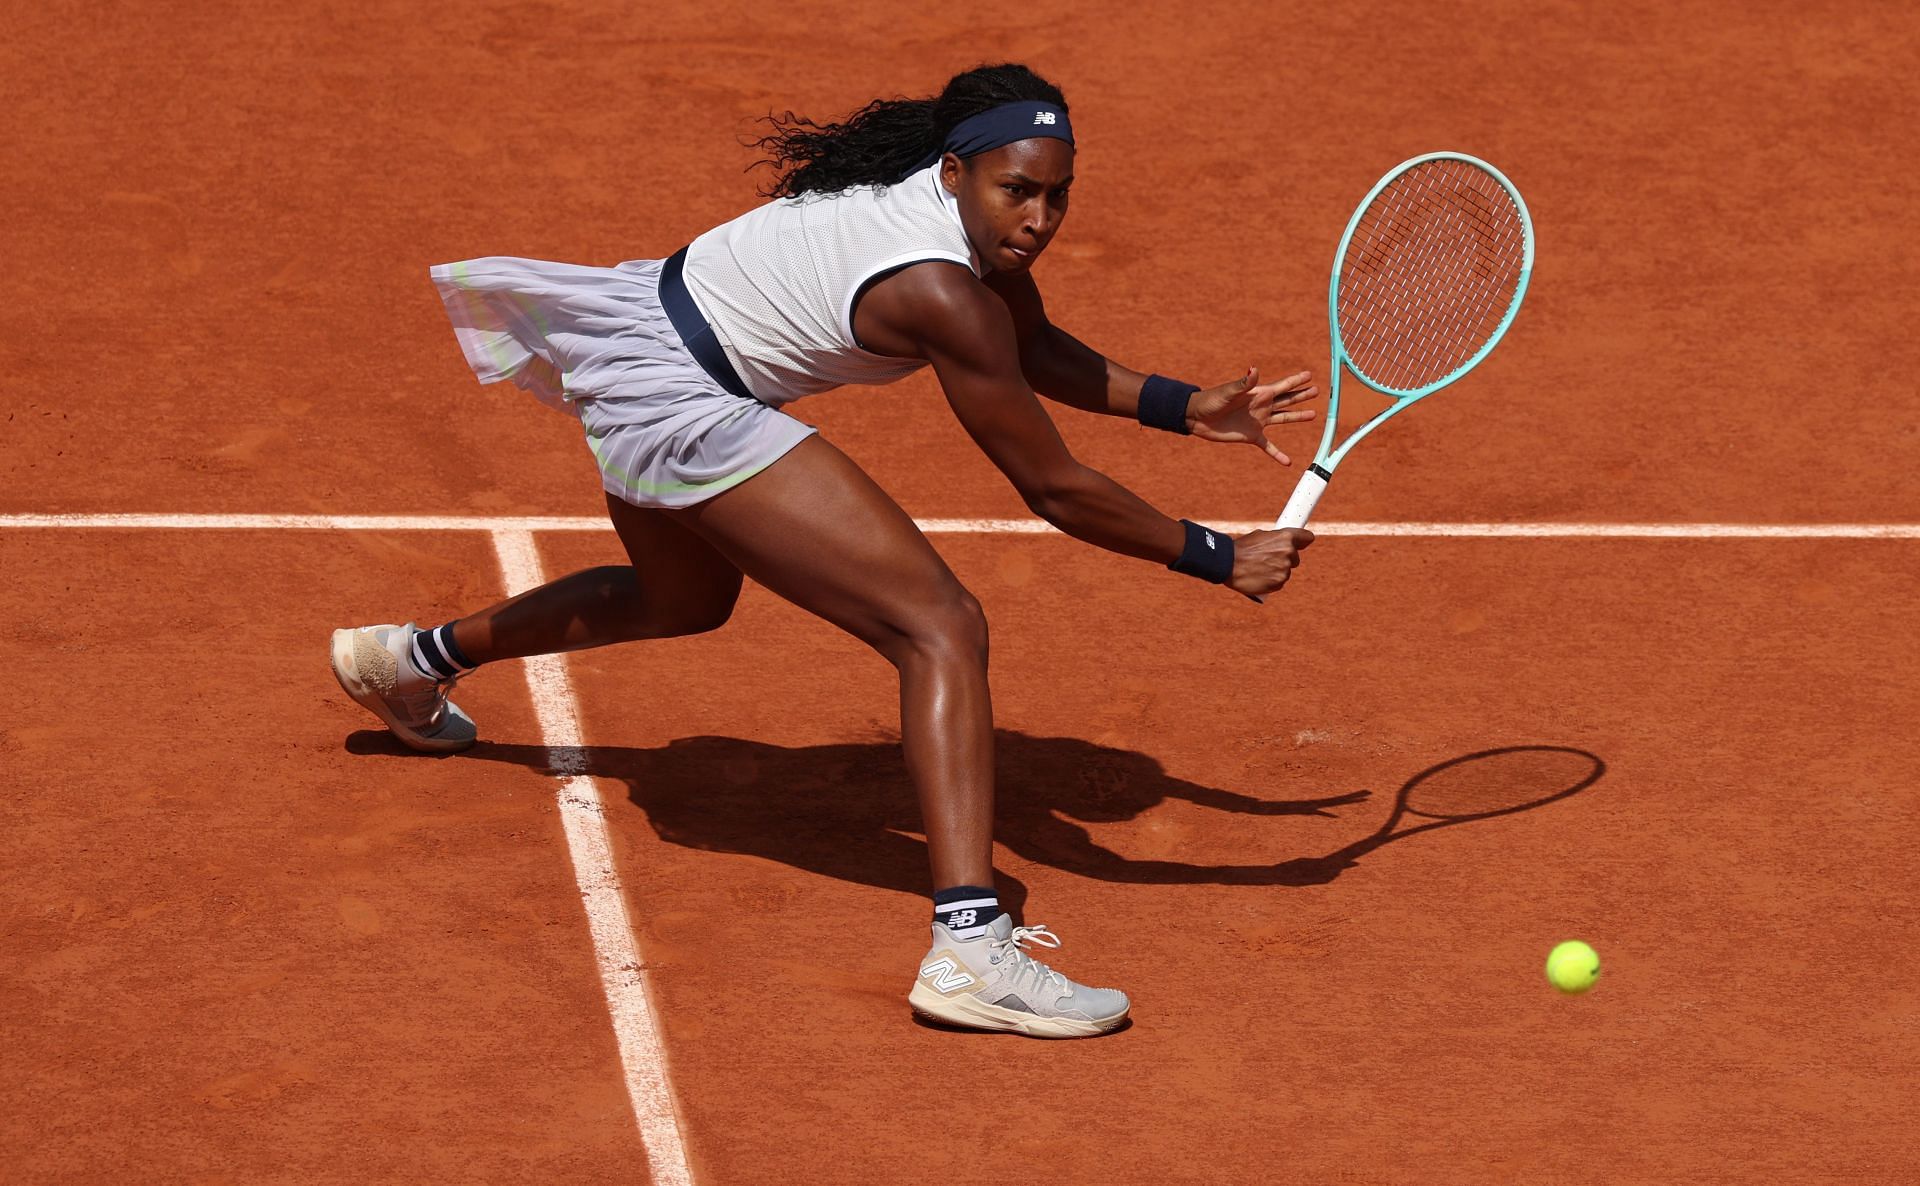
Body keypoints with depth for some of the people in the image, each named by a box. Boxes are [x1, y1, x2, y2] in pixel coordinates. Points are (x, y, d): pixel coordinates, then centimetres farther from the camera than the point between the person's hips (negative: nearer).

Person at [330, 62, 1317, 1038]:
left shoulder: (965, 206, -3)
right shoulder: (938, 292, -28)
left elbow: (1037, 349, 15)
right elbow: (1055, 490, -21)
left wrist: (1185, 406, 5)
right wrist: (1220, 558, -14)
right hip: (679, 405, -11)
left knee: (684, 600, 40)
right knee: (943, 629, -21)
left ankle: (409, 659, 60)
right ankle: (969, 948, -33)